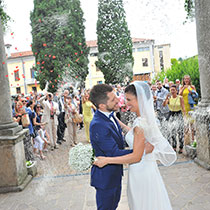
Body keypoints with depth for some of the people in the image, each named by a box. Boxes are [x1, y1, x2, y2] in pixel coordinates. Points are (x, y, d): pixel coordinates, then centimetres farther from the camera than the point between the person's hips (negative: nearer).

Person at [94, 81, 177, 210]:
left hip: (141, 172, -8)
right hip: (148, 168, 8)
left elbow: (136, 157, -25)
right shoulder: (148, 117, 1)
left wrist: (107, 160, -23)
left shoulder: (140, 123, -26)